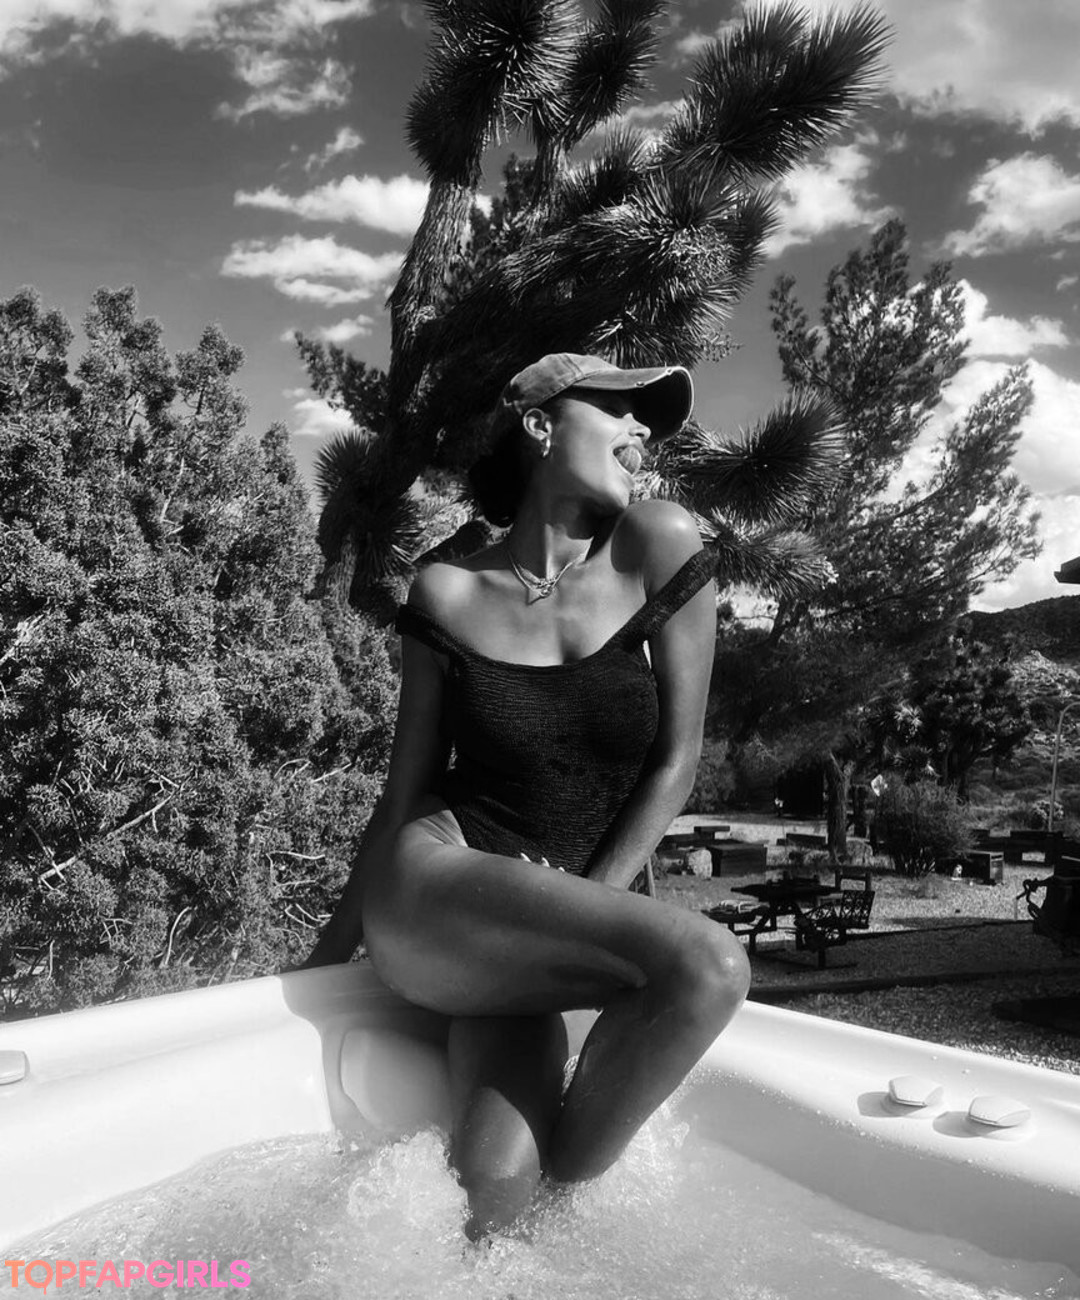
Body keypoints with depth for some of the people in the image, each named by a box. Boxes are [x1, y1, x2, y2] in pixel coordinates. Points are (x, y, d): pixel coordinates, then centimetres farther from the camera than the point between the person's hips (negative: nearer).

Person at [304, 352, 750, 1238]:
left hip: (536, 939, 1)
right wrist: (324, 961, 12)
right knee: (709, 964, -26)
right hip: (429, 891, -1)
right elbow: (405, 796, 7)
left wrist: (586, 912, -8)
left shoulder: (659, 549, 0)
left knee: (499, 1179, -26)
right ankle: (565, 1192, -2)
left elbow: (677, 760, -1)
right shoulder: (449, 595, 0)